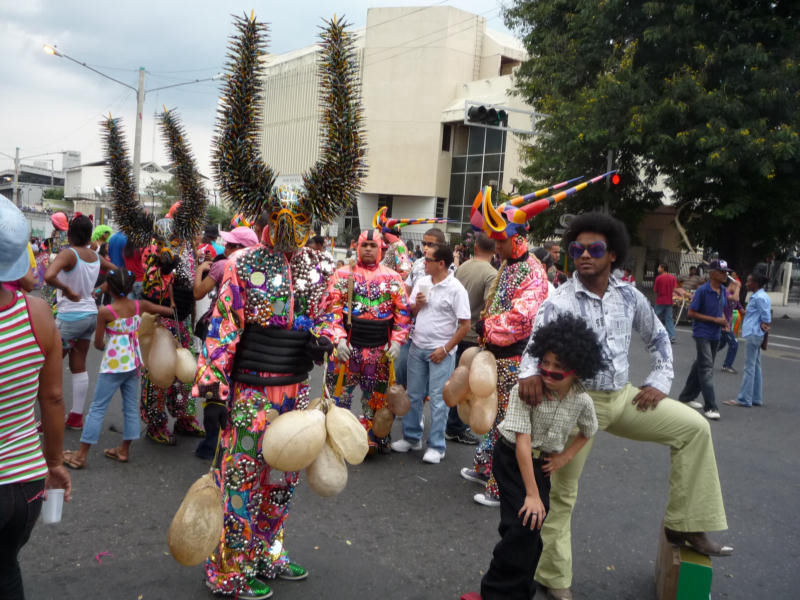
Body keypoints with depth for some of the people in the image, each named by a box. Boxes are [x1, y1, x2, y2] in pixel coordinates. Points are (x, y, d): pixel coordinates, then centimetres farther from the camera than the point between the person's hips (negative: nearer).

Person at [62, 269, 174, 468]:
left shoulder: (105, 312, -14)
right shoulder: (139, 306, -3)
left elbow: (98, 344, -9)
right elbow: (170, 311, 6)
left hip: (113, 364, -5)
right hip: (133, 363, 5)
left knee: (97, 408, 3)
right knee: (131, 407, 13)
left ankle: (82, 455, 10)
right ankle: (124, 450, 23)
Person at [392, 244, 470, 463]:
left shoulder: (456, 289, -13)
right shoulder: (422, 282, 4)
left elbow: (465, 325, -13)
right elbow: (411, 313, 14)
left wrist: (445, 349, -14)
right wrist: (417, 304, -8)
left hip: (441, 351, -6)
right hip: (417, 347, 6)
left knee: (438, 399, 1)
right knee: (413, 395, 14)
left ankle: (436, 446, 11)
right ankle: (412, 437, 29)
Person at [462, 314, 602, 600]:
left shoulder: (582, 401, -14)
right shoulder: (525, 389, -26)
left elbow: (588, 432, 10)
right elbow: (522, 444, -26)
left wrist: (564, 458, -3)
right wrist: (532, 494, -26)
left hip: (542, 463, 4)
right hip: (511, 458, -3)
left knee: (531, 526, -3)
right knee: (522, 525, -15)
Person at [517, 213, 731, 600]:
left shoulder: (629, 296, 1)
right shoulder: (559, 302, -14)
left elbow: (657, 337, 16)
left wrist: (660, 382, 5)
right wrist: (530, 373, -48)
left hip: (623, 395, 5)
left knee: (694, 427, 0)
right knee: (561, 490, 5)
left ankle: (684, 525, 11)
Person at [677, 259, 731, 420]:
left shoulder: (723, 291, 7)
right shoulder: (702, 291, -15)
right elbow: (691, 313, -13)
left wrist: (724, 321, 0)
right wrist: (715, 320, -17)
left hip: (715, 335, 7)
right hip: (702, 334, -7)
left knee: (700, 366, 15)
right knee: (706, 369, -11)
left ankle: (687, 397, 29)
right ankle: (710, 407, -11)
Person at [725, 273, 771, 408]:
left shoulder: (759, 297, -16)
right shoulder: (761, 296, 14)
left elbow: (766, 316, -17)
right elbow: (766, 314, 18)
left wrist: (764, 326, -7)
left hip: (753, 335, -10)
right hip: (756, 335, 10)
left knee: (749, 367, -6)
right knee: (755, 367, 13)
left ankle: (744, 399, -2)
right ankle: (756, 398, 19)